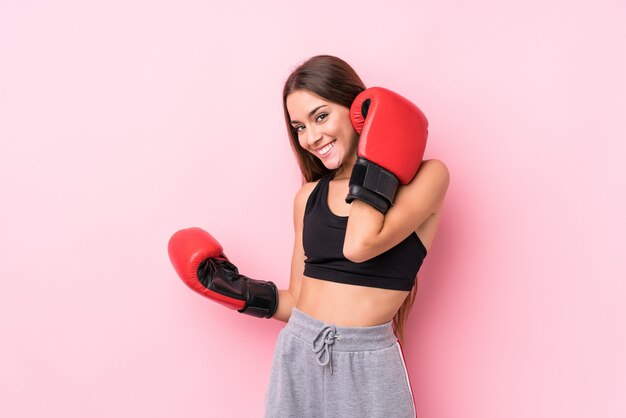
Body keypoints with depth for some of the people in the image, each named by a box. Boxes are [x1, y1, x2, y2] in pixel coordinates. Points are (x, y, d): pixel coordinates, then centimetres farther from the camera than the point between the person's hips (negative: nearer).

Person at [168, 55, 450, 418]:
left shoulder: (425, 177, -7)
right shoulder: (309, 197, 6)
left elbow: (360, 245, -23)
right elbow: (301, 301, 10)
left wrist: (377, 164, -13)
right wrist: (238, 290, 1)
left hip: (366, 365, -4)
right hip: (296, 358, 4)